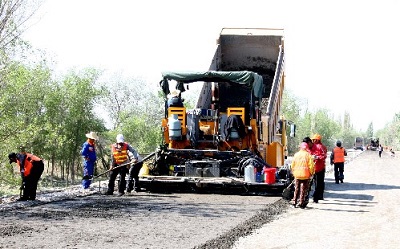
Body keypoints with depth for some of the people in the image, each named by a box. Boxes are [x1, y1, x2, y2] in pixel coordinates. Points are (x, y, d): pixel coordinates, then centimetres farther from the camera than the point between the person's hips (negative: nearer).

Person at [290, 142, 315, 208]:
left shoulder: (296, 154, 5)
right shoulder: (308, 155, -7)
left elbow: (293, 165, 8)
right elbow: (311, 165, -10)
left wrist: (293, 172, 19)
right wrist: (311, 173, 2)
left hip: (297, 174, 3)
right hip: (305, 175, -3)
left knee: (296, 189, 15)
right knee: (303, 189, 3)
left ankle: (294, 201, 14)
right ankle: (301, 203, 2)